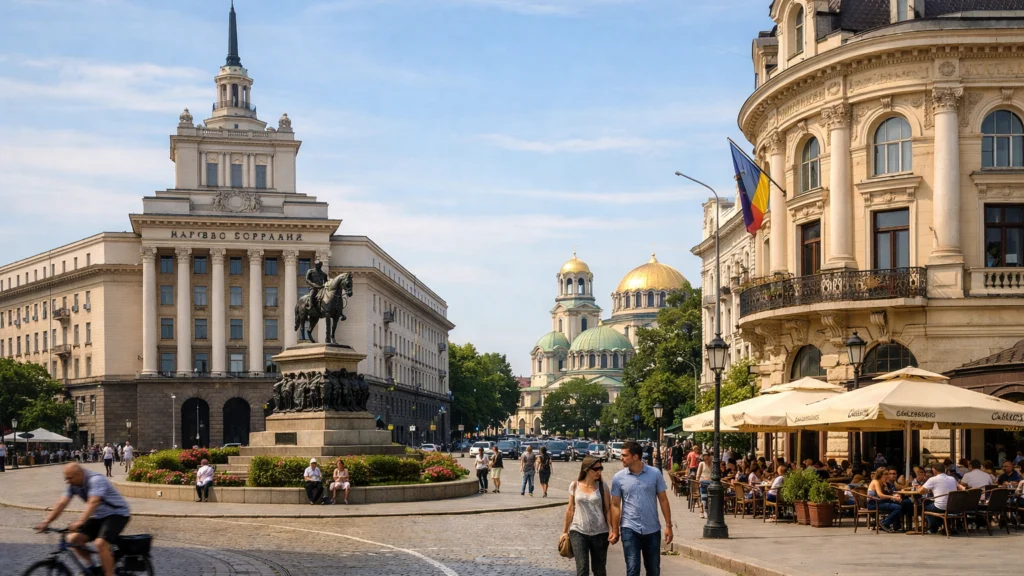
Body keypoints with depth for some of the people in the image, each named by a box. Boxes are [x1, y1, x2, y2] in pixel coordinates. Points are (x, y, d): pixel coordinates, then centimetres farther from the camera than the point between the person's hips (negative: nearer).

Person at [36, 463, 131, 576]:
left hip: (117, 514, -8)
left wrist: (80, 522, -51)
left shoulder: (96, 480, -25)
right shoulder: (73, 485, -2)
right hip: (99, 516, 8)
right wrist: (46, 522, -17)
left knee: (100, 543, -30)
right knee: (73, 539, -7)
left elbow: (93, 503, -39)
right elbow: (61, 504, -7)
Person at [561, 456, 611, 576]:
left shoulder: (602, 486, -1)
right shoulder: (574, 486, 0)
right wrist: (564, 531, 12)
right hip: (578, 532, -1)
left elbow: (608, 509, -1)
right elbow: (570, 509, 8)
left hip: (599, 533, 1)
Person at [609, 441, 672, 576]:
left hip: (652, 529, 1)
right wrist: (614, 530, -2)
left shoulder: (655, 474, -3)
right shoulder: (618, 478, -2)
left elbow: (663, 500, 2)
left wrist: (668, 525, -1)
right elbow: (615, 505, 2)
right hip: (629, 529, -1)